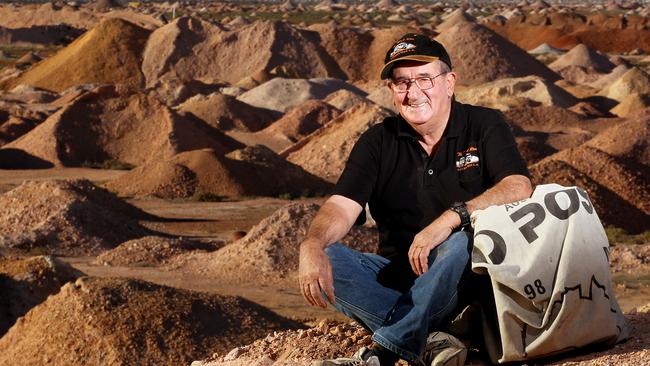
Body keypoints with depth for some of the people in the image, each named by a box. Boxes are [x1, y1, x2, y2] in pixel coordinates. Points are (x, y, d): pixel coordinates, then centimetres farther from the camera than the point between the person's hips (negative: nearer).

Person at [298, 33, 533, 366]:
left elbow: (519, 188, -19)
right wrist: (311, 246, -30)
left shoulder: (483, 126, -2)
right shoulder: (377, 142, 6)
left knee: (462, 241, -36)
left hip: (462, 276, -3)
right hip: (395, 274, 3)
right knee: (326, 260, -22)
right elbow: (342, 207, -7)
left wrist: (451, 217, -34)